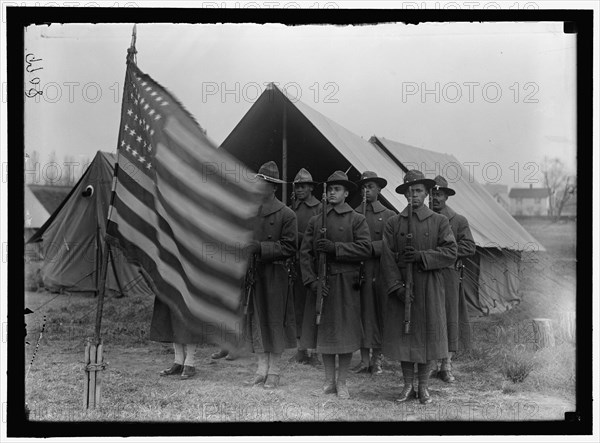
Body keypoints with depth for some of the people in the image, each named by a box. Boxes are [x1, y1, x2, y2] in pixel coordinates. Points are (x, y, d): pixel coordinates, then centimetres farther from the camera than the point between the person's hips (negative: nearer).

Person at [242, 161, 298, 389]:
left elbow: (289, 248, -9)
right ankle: (262, 369, 20)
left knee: (274, 321, 2)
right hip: (251, 274, 4)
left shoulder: (286, 214, -5)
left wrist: (260, 247, -17)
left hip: (274, 276, -4)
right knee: (255, 321, 9)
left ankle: (274, 372, 15)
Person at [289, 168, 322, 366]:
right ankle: (301, 349, 17)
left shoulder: (320, 208, 0)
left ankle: (314, 351, 2)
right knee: (298, 306, 8)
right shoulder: (291, 209, 14)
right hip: (295, 263, 5)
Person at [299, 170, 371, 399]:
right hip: (320, 283, 3)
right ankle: (329, 380, 18)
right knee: (324, 331, 7)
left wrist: (334, 247, -16)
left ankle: (342, 382, 13)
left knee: (345, 333, 1)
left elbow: (365, 249, -9)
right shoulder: (315, 221, 10)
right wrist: (311, 281, -7)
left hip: (346, 283, -3)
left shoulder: (357, 220, 2)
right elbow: (305, 252, 5)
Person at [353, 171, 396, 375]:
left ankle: (377, 358, 13)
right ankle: (364, 358, 10)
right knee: (362, 312, 2)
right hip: (359, 270, 1)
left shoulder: (389, 215, 6)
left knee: (380, 312, 3)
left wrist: (372, 247, -16)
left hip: (381, 271, -1)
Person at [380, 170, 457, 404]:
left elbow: (451, 252, -3)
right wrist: (397, 286, -10)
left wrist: (421, 256, -15)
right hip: (401, 287, 1)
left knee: (428, 334, 4)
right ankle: (408, 385, 18)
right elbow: (387, 257, -1)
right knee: (402, 334, 4)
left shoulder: (439, 221, 4)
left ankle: (424, 386, 17)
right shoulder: (393, 223, 4)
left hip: (429, 287, 0)